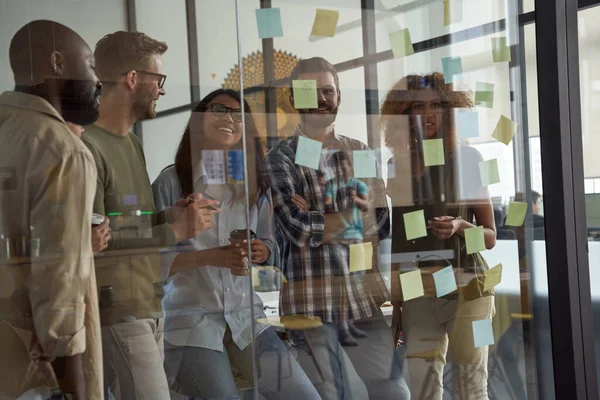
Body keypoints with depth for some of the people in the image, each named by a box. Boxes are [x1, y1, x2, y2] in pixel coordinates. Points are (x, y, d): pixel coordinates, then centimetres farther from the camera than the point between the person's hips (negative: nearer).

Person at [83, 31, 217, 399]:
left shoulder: (133, 143, 16)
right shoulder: (87, 147, -15)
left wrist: (171, 216, 1)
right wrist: (174, 232, -15)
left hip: (148, 307, 9)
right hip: (118, 312, -9)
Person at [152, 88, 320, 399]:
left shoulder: (255, 184, 9)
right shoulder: (171, 181, -4)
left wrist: (261, 252, -8)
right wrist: (209, 257, -20)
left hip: (245, 317, 5)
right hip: (189, 320, -4)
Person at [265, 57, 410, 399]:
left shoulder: (361, 152, 13)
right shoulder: (282, 158, 0)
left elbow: (382, 223, 6)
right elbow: (298, 228, -12)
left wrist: (321, 225, -6)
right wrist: (355, 214, -1)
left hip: (364, 296, 4)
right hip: (311, 301, -4)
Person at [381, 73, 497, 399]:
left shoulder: (466, 160, 3)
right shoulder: (397, 165, 8)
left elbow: (490, 237, 7)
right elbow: (392, 238, 12)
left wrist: (460, 226, -14)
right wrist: (392, 302, 11)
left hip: (465, 286, -1)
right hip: (416, 289, 2)